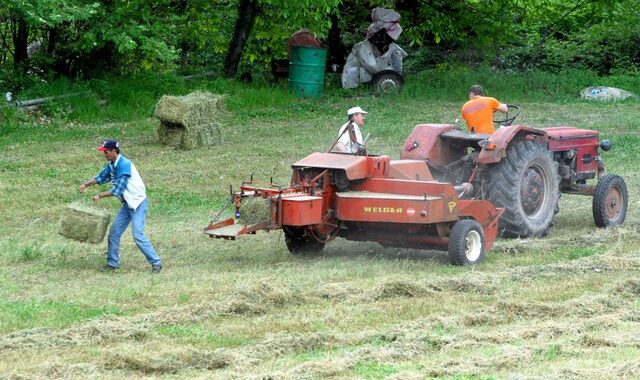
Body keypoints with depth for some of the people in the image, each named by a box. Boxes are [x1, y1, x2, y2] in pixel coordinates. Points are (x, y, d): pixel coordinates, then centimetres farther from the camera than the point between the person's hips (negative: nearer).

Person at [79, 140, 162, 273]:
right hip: (127, 204, 9)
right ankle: (112, 262, 17)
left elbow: (118, 189, -24)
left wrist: (100, 196, -16)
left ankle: (156, 263, -9)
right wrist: (86, 184, 6)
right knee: (114, 232, 8)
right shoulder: (112, 165, 5)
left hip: (138, 203, -9)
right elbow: (101, 177, 20)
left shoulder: (124, 165, -23)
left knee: (138, 235, -16)